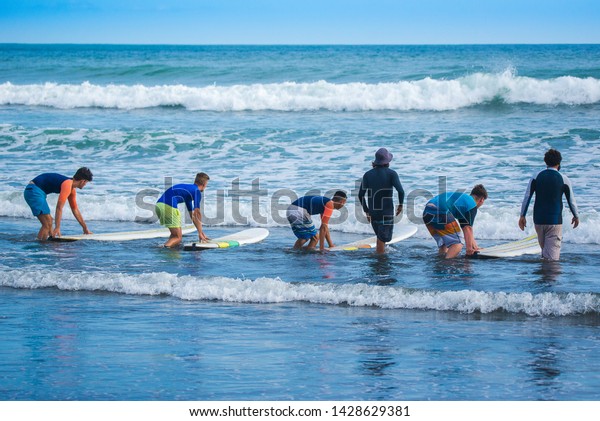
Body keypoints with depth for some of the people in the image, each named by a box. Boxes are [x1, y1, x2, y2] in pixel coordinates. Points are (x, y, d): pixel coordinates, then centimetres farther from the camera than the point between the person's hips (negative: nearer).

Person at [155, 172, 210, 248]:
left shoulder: (188, 189, 33)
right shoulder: (196, 191, 6)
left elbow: (193, 215, 37)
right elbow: (197, 214, 3)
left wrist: (201, 233, 38)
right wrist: (200, 233, 9)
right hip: (169, 206, -9)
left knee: (175, 234, 22)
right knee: (178, 237, -3)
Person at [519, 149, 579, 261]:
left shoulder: (536, 177, 1)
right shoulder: (564, 179, -4)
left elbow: (527, 197, -2)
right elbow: (571, 201, 4)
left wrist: (522, 216, 4)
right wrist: (576, 216, 19)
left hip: (538, 220, 3)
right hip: (555, 221, -3)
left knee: (544, 249, 20)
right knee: (552, 256, -6)